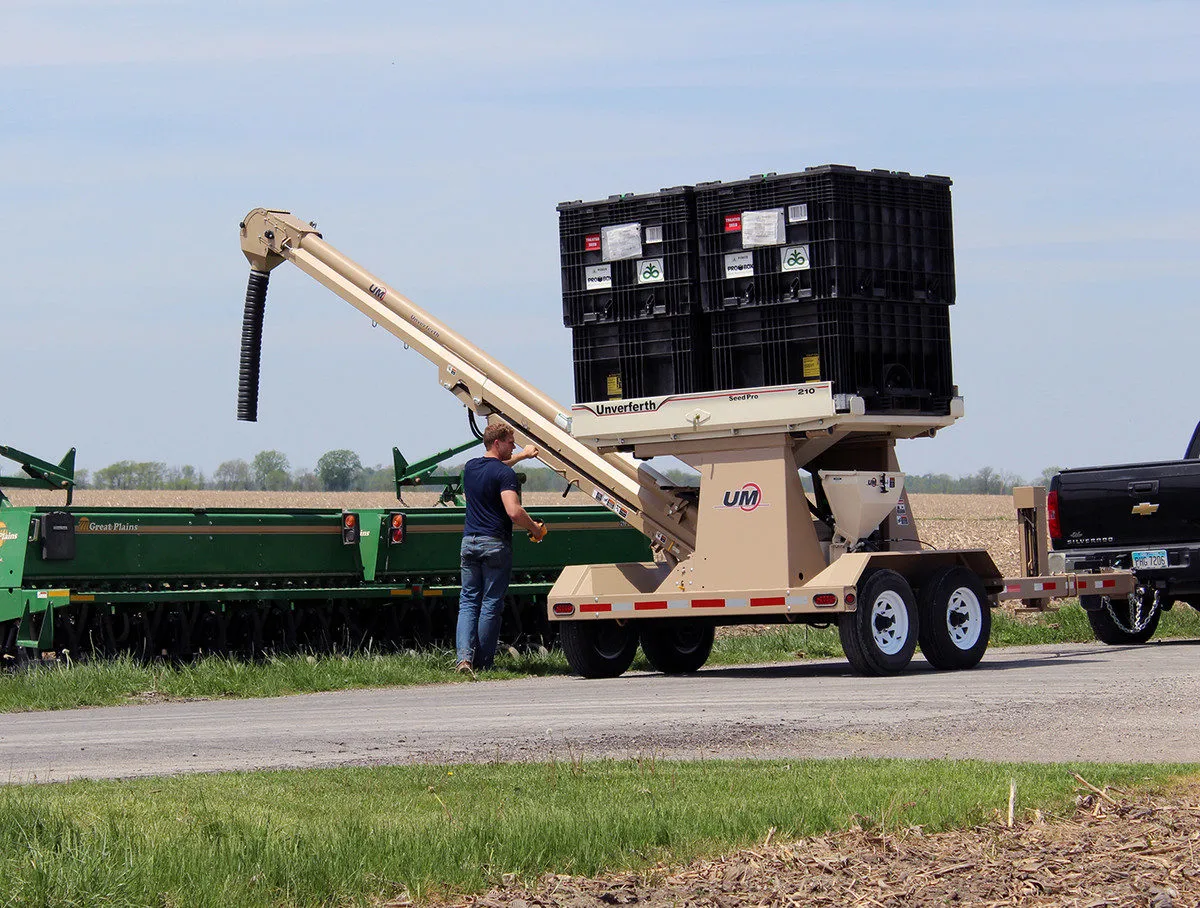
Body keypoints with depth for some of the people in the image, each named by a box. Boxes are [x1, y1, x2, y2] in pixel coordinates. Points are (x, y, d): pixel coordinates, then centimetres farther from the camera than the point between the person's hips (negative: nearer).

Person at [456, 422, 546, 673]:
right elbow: (514, 512, -22)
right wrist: (534, 528, -4)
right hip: (495, 544, -6)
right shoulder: (504, 473, -12)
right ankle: (483, 662, 5)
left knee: (468, 601, 7)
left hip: (469, 542, 6)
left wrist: (521, 456, 44)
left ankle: (465, 656, -8)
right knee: (491, 604, 2)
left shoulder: (470, 467, 11)